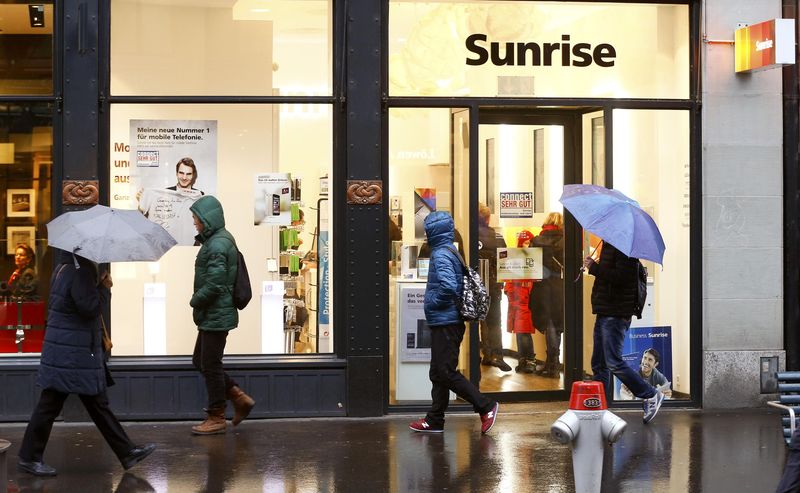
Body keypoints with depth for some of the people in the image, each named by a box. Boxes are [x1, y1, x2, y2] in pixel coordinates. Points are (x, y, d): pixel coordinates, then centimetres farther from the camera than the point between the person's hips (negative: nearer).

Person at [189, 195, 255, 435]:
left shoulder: (217, 245, -20)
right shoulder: (215, 240, 13)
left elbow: (214, 284, -24)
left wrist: (195, 300, -10)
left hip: (216, 316, -10)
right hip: (212, 315, 10)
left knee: (210, 365, -1)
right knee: (199, 361, 16)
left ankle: (217, 418, 10)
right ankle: (240, 398, 20)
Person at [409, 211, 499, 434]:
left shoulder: (441, 255, -15)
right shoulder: (452, 252, 15)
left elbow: (448, 286, -29)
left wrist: (433, 303, -14)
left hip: (445, 322, -10)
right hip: (450, 322, 10)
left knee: (445, 373, -8)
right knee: (438, 373, 13)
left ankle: (486, 406, -6)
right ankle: (434, 420, 17)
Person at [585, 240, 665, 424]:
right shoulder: (608, 246, 17)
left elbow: (621, 277, -25)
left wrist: (594, 268, -19)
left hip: (616, 314, -10)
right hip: (605, 313, 10)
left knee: (614, 362, -11)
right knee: (599, 365, 10)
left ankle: (651, 395, 1)